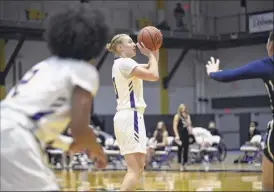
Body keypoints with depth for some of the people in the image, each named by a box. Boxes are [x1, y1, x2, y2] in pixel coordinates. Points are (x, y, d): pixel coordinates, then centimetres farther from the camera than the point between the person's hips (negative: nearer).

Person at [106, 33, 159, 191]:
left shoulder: (122, 64, 19)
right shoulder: (125, 63, -10)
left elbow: (150, 69, 26)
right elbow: (154, 76, -17)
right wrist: (150, 54, -4)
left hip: (126, 117, 10)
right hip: (131, 117, -10)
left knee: (139, 167, 13)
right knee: (134, 170, -16)